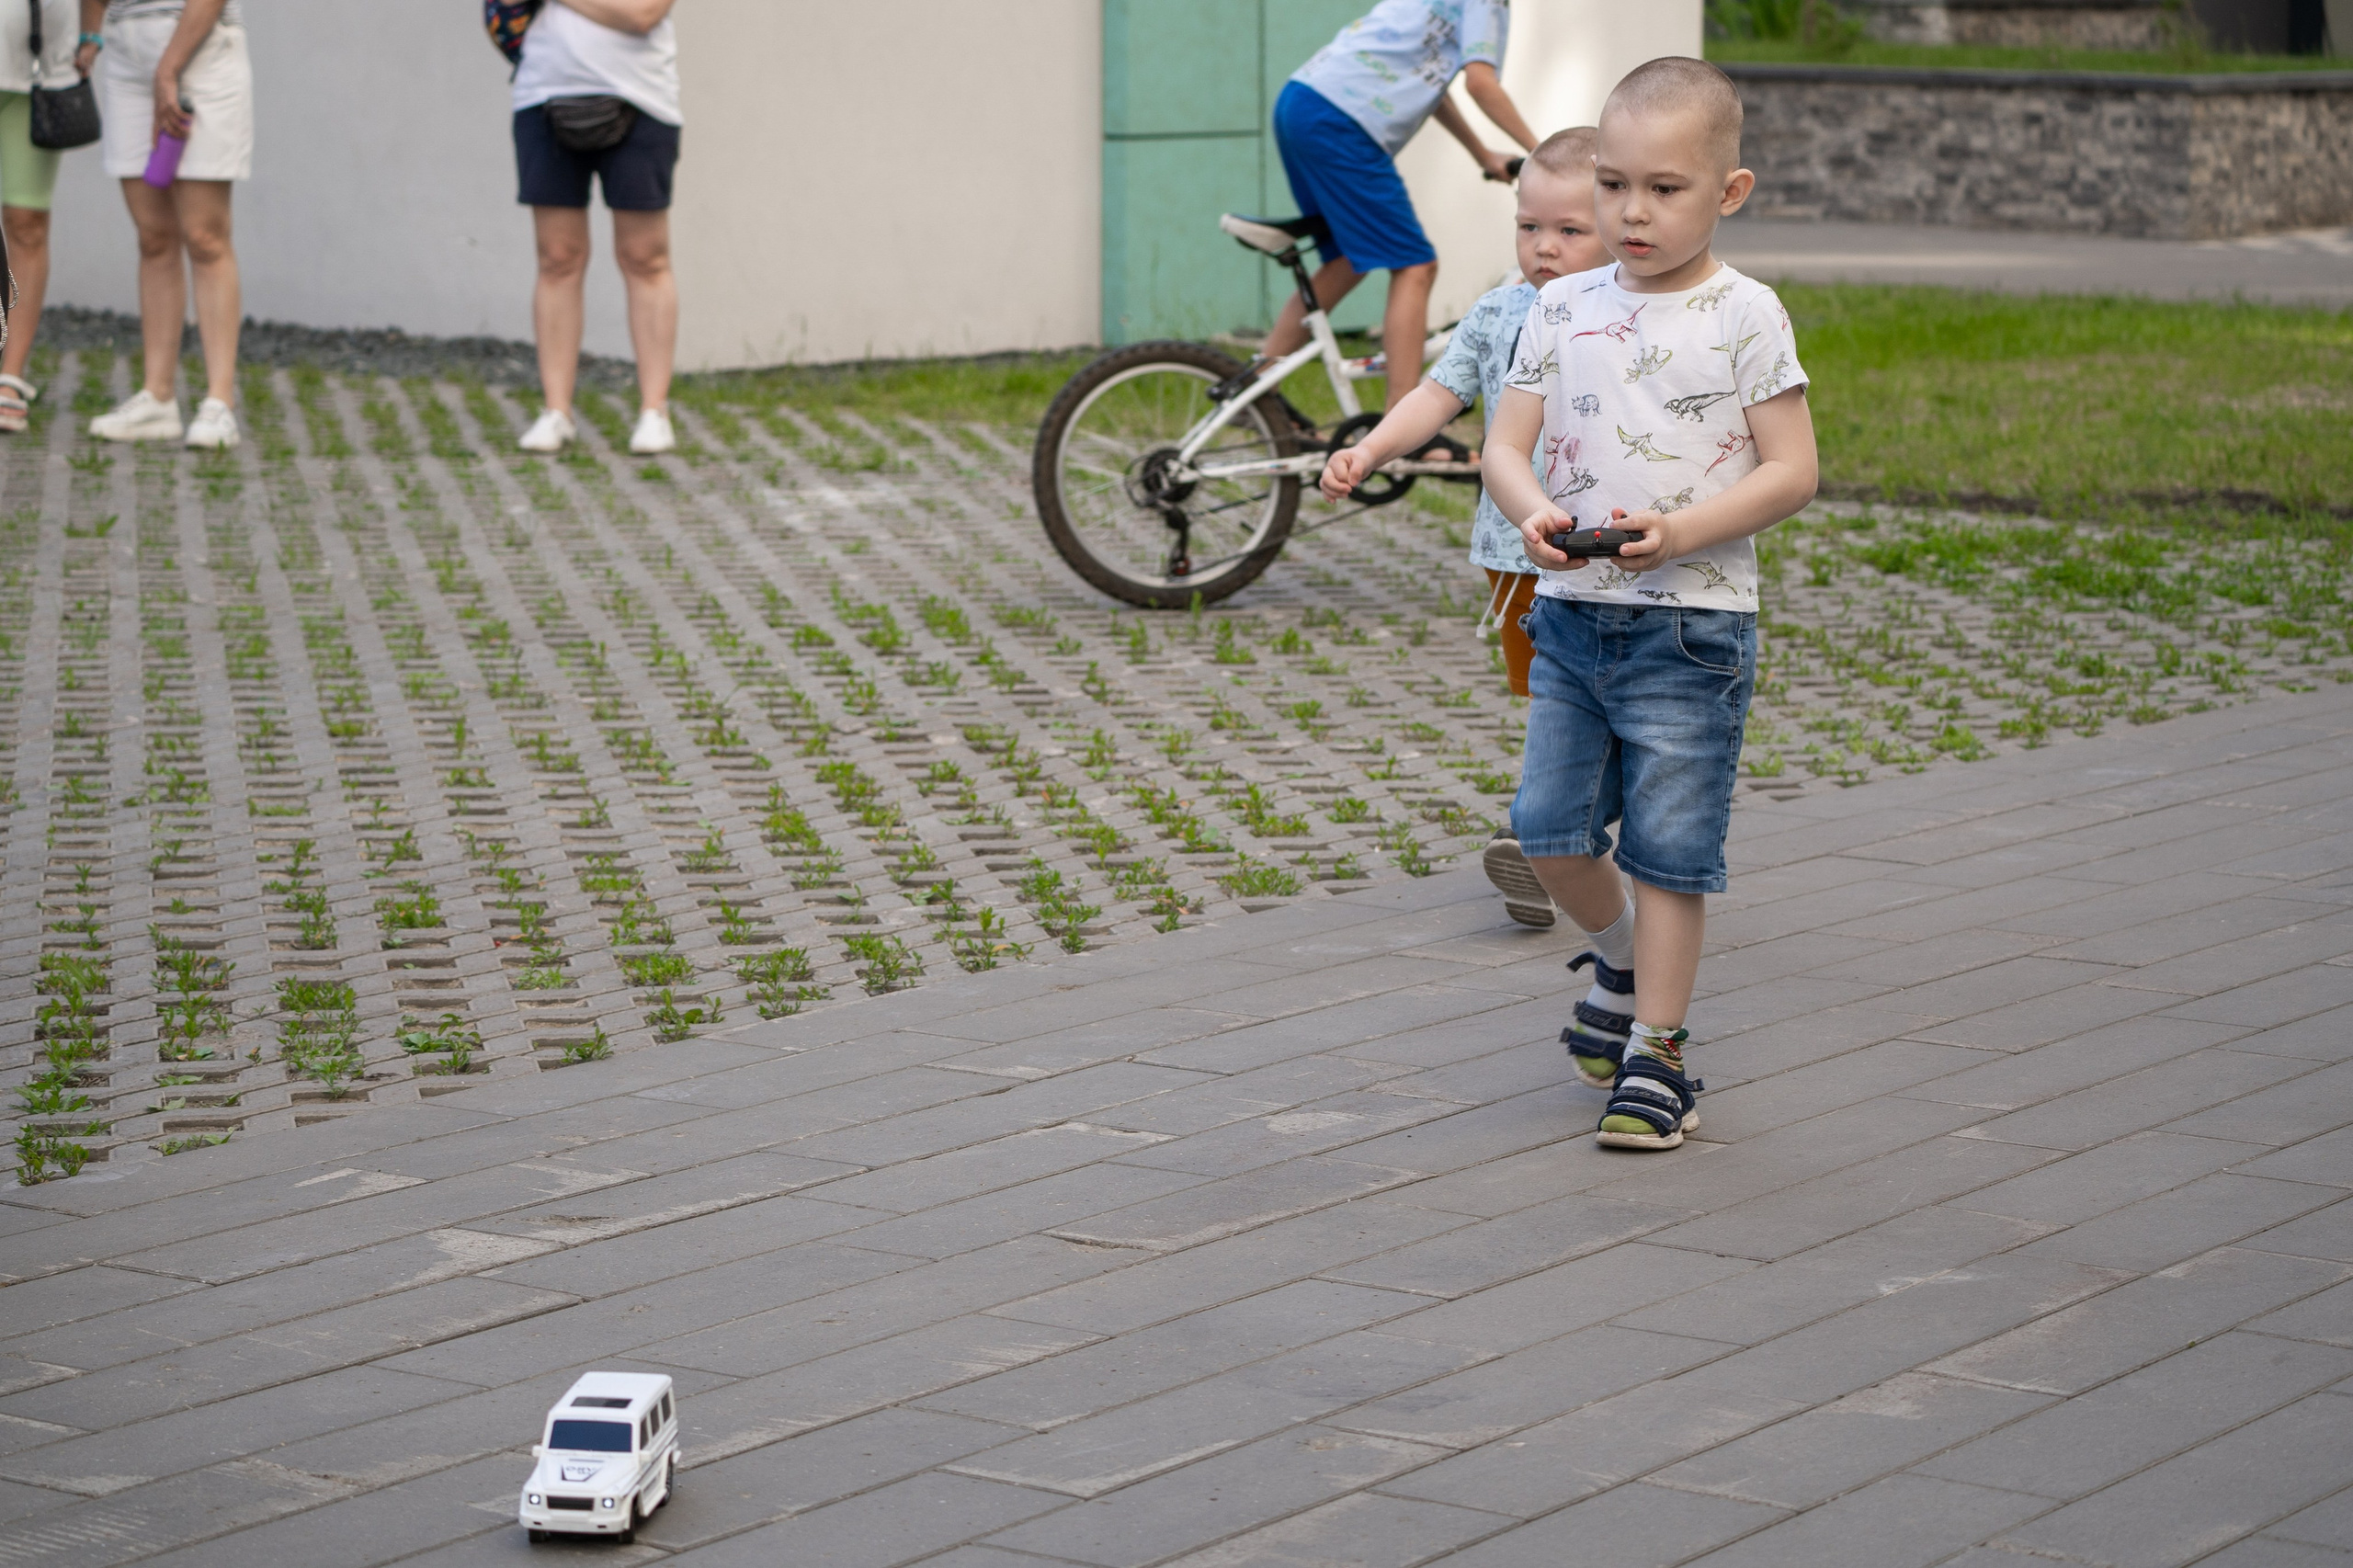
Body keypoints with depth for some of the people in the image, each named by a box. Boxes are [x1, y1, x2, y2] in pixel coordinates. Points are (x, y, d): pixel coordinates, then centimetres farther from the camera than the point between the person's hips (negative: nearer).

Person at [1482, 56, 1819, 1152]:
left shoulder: (1744, 316, -6)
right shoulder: (1564, 309, 5)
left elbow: (1792, 470, -8)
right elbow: (1505, 445, 5)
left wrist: (1677, 531, -21)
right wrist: (1535, 513, -17)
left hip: (1692, 623, -4)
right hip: (1571, 612, 4)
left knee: (1669, 846, -1)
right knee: (1548, 828, 3)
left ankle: (1656, 1051, 9)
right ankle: (1621, 953, 32)